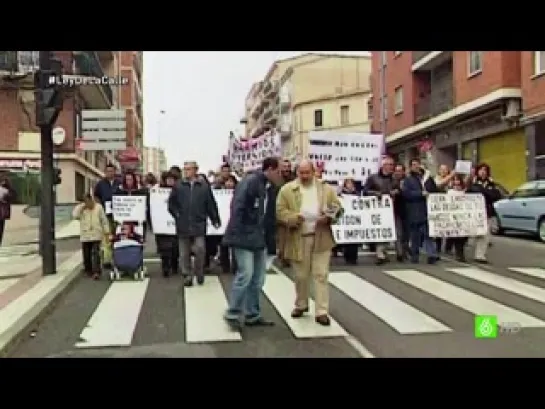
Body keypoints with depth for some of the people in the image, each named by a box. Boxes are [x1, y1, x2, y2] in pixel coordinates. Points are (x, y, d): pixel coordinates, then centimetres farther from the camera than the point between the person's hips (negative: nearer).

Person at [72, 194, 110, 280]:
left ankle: (96, 272, -13)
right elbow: (75, 216, -12)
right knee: (86, 254, 9)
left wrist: (106, 231, 3)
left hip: (96, 235, -2)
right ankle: (88, 270, 25)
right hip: (85, 235, 2)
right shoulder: (80, 208, 7)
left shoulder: (98, 207, 4)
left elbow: (104, 220, 6)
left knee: (95, 253, -10)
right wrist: (81, 206, -11)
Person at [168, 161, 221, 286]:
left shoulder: (204, 185, 0)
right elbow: (171, 203, 10)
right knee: (185, 252, 7)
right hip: (183, 225, 2)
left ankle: (199, 272, 15)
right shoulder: (178, 185, 2)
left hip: (199, 224, -1)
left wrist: (215, 220, 2)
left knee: (200, 249, -8)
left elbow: (211, 204, 1)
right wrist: (176, 214, 2)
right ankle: (187, 275, 19)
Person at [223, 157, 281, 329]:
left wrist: (267, 235, 11)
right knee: (245, 275, -11)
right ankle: (232, 314, 4)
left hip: (259, 238, 9)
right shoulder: (250, 181, -13)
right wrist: (237, 234, -23)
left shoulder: (266, 187, 14)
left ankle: (252, 315, 20)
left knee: (258, 279, 10)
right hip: (244, 237, -9)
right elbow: (237, 207, -20)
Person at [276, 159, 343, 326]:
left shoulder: (326, 188, 6)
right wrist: (294, 218, -21)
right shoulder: (287, 189, 1)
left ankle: (321, 312, 5)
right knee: (301, 276, 10)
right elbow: (280, 211, -3)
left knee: (321, 275, 0)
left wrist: (328, 218, -13)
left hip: (321, 238, 1)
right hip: (299, 239, 0)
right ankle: (301, 305, 31)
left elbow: (338, 207, 7)